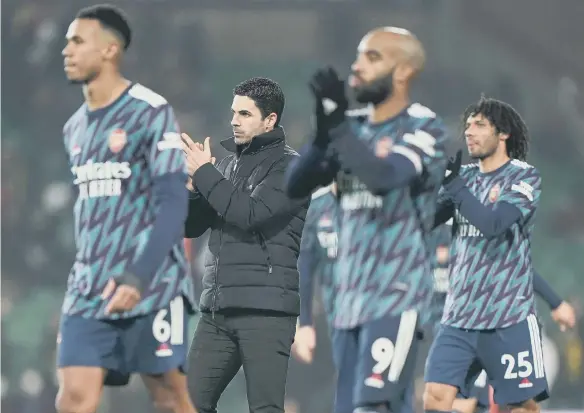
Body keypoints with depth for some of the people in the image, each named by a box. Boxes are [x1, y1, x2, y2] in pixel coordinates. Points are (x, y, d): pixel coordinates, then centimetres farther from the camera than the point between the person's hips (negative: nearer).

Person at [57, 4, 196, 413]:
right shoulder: (75, 127, 15)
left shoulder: (151, 112, -7)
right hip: (88, 290, 6)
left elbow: (173, 203, -14)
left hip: (151, 287, -6)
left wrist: (137, 278, -24)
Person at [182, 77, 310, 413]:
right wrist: (192, 187, -5)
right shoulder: (229, 165, 17)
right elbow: (191, 226, 16)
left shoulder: (289, 167, -3)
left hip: (265, 311, -7)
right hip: (217, 310, 7)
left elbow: (251, 214, -18)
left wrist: (204, 173, -10)